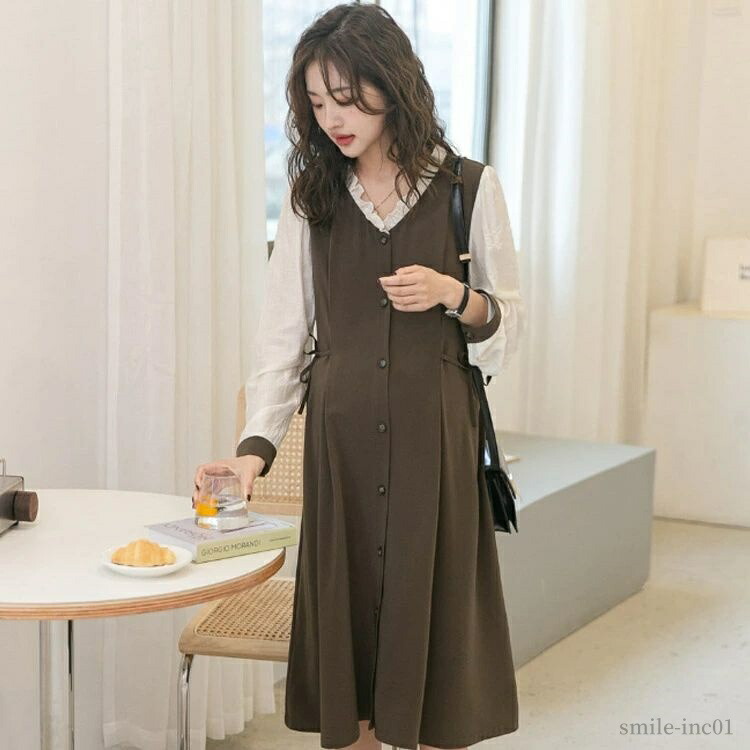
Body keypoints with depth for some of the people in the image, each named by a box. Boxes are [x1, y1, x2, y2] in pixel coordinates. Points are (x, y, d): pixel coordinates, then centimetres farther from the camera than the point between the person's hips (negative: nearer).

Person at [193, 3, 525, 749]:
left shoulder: (470, 187, 1)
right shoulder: (310, 199, 6)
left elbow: (507, 327, 5)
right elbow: (282, 335, 3)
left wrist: (455, 296, -15)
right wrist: (255, 445, -8)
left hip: (434, 435, -1)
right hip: (340, 437, 2)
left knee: (430, 612, 2)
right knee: (344, 612, 5)